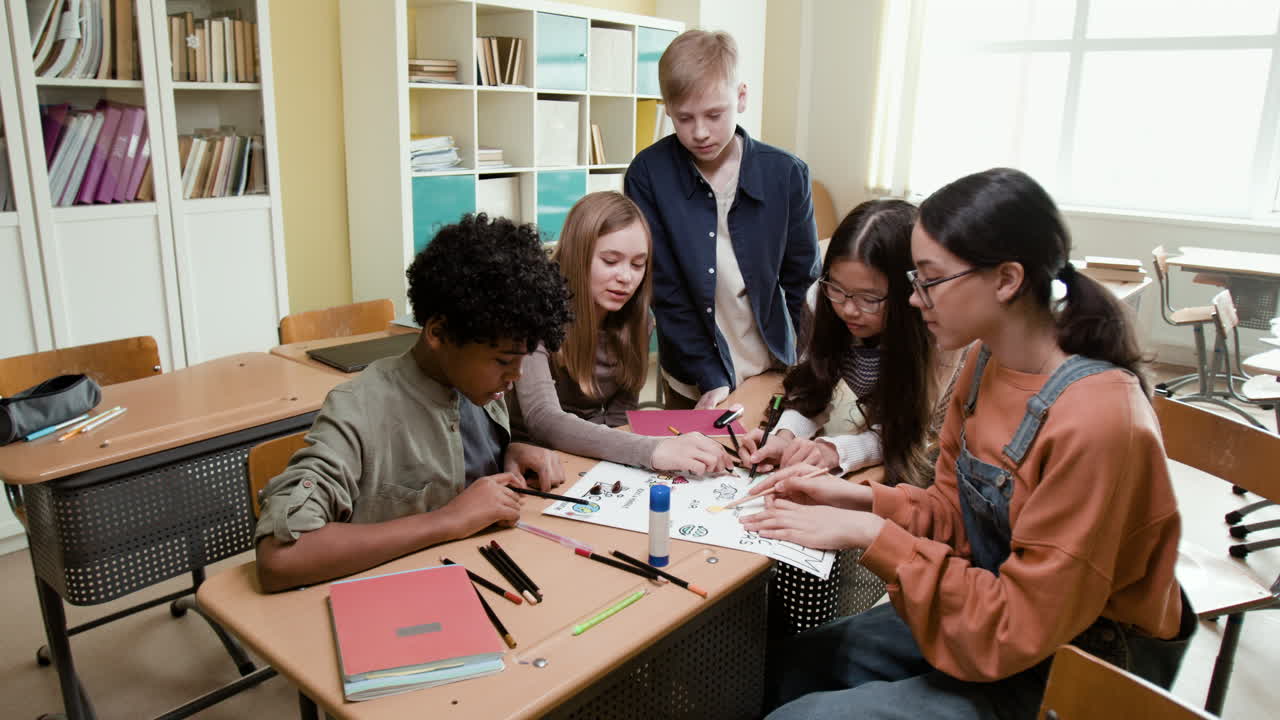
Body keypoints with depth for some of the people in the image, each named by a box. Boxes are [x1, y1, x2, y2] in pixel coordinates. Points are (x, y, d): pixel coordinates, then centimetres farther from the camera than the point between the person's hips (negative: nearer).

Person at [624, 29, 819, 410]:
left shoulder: (787, 173, -9)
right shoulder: (648, 174, -12)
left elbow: (803, 283, 0)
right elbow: (664, 289, -11)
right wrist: (711, 378, -16)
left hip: (774, 375, 1)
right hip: (693, 383, -1)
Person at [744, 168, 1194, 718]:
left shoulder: (1095, 422, -31)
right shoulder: (988, 364, -5)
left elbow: (1018, 629, -26)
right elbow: (954, 513, 5)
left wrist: (872, 536, -26)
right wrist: (857, 498, -11)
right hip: (1005, 612, 7)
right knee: (800, 664, 11)